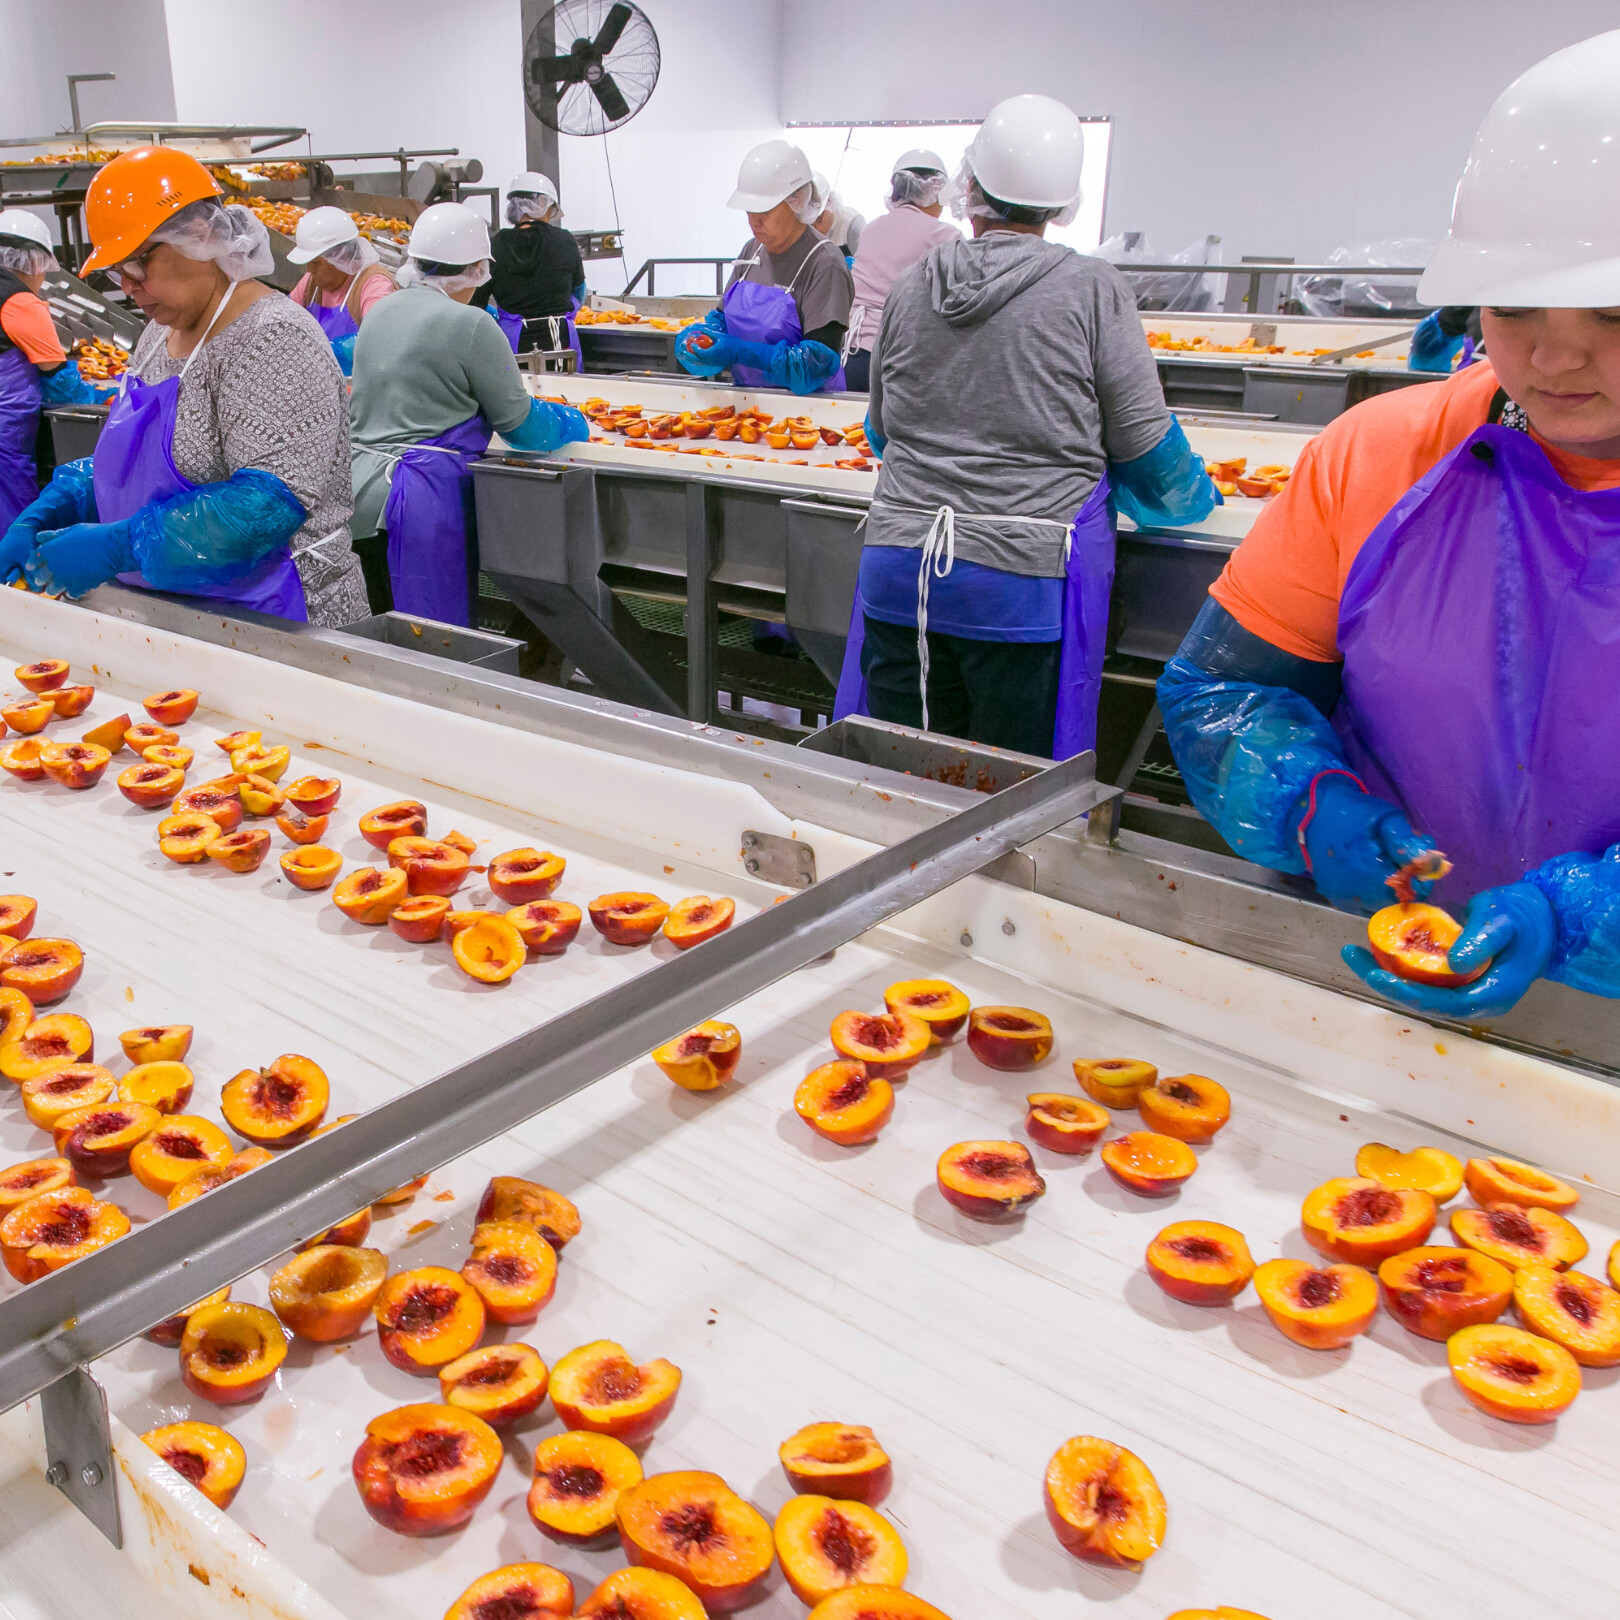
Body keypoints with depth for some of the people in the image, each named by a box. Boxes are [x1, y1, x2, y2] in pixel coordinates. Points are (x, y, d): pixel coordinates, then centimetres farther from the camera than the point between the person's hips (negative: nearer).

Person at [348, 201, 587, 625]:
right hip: (422, 501, -8)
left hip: (360, 492, 8)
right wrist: (575, 423, 18)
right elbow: (520, 424, -3)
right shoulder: (470, 325, -9)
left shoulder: (380, 312, 13)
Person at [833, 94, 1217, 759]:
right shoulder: (1092, 289, -4)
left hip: (898, 568, 4)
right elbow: (1143, 443, 0)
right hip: (1024, 583, -3)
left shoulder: (910, 288, 7)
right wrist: (1195, 495, 21)